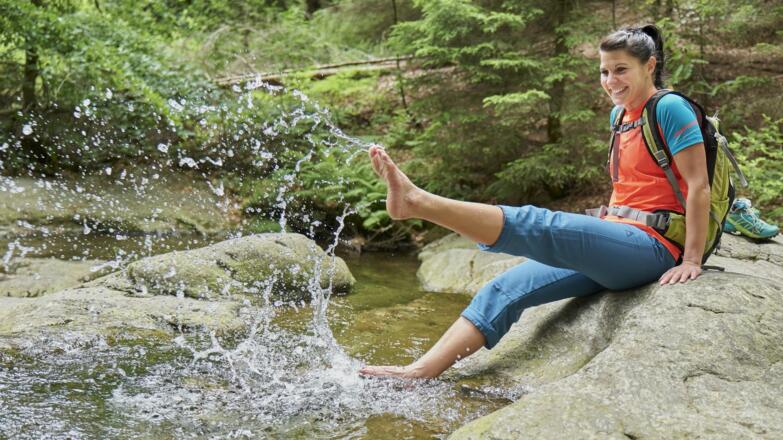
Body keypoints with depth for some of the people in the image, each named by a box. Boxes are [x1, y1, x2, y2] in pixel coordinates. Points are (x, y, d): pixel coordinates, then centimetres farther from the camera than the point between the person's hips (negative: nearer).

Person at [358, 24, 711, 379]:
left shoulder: (670, 109, -7)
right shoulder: (619, 116, 19)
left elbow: (699, 186, -11)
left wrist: (692, 261, -15)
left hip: (653, 248, -8)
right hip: (616, 249, 8)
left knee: (538, 227, -28)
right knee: (507, 288, -6)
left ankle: (415, 200, -39)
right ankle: (418, 373, -12)